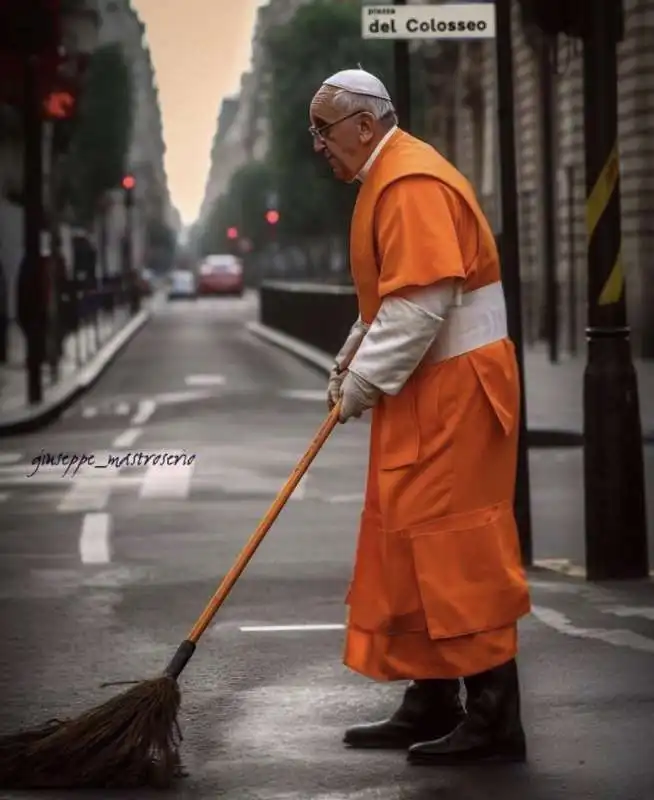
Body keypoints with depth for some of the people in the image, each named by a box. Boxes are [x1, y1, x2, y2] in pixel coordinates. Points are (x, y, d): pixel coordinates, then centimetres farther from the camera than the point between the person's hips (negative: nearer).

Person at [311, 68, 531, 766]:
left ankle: (494, 720, -5)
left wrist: (362, 383, -17)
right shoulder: (386, 181, 17)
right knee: (410, 547, 14)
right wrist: (350, 361, 12)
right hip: (422, 394, 11)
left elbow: (421, 304, -25)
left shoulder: (412, 184, -17)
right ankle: (433, 706, 21)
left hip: (453, 392, -11)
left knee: (457, 551, -9)